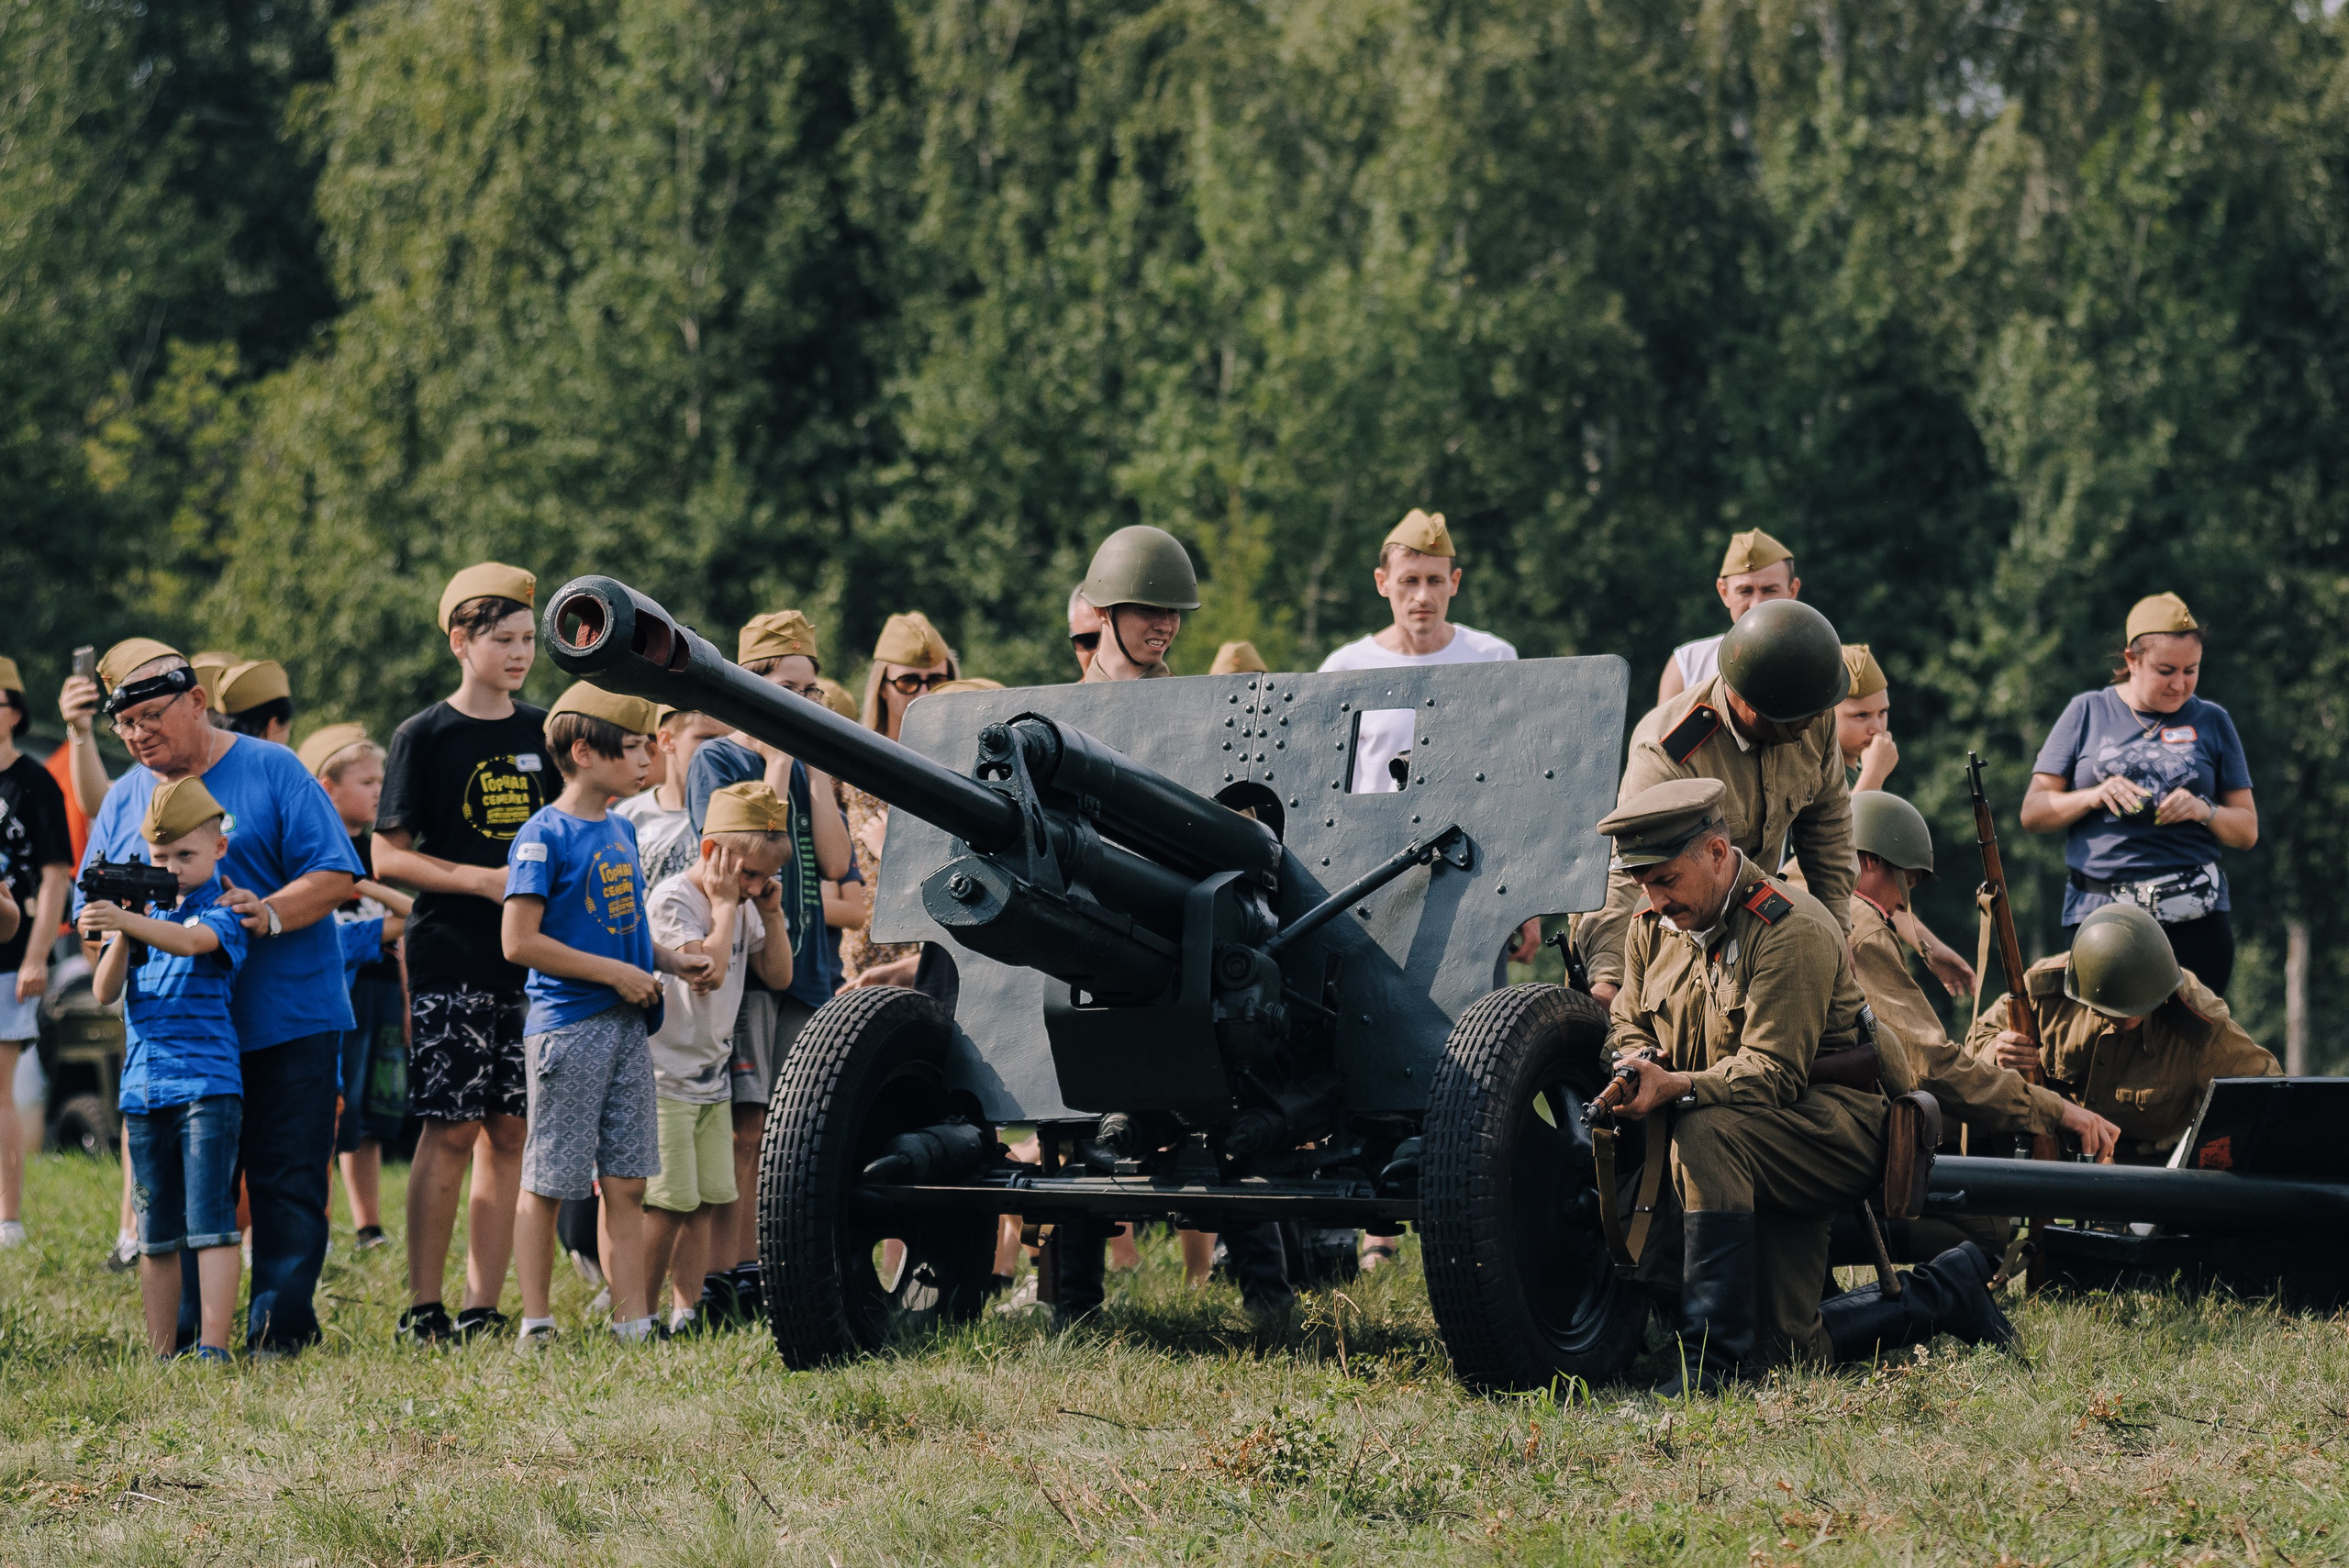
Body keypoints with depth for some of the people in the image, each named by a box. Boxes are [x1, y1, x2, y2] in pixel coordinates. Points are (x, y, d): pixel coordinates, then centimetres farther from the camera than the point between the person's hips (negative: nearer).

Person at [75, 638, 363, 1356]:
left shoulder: (272, 772, 0)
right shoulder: (123, 800, 12)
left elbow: (334, 876, -6)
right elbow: (90, 909, 11)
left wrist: (271, 913, -23)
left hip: (288, 1022, -3)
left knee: (285, 1181, -2)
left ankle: (279, 1325, 4)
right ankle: (188, 1330, 11)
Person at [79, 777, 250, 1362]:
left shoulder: (223, 908, -1)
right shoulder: (144, 906, 14)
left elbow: (193, 941, -25)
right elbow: (106, 992, 6)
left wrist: (125, 920, -39)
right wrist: (120, 938, -13)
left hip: (207, 1084, -6)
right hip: (143, 1088, 6)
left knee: (210, 1222, -12)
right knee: (156, 1236, 10)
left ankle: (213, 1349, -15)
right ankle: (161, 1354, 14)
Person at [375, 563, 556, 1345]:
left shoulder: (544, 732, 12)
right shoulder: (425, 737, -1)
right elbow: (388, 855, -3)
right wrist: (482, 880, -14)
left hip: (529, 959, 4)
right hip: (448, 964, -4)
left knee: (508, 1132, 4)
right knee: (450, 1131, -7)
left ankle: (482, 1308, 8)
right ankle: (423, 1309, -2)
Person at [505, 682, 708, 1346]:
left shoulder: (622, 831, 14)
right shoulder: (545, 834, -10)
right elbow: (519, 942, -16)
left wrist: (671, 961, 7)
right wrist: (617, 973, -15)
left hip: (627, 1025, 7)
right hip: (566, 1027, -7)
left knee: (625, 1184, 7)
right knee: (546, 1183, 0)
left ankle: (633, 1324, 9)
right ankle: (536, 1326, 7)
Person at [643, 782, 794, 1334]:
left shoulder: (742, 906, 11)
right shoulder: (672, 901, -14)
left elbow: (778, 976, 13)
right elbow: (708, 971, -26)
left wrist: (772, 912, 2)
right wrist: (724, 904, -17)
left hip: (713, 1080, 8)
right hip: (664, 1080, -8)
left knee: (710, 1200, 5)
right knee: (668, 1203, -10)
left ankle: (688, 1311, 9)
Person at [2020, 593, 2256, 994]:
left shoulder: (2211, 721, 13)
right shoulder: (2088, 713, 10)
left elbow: (2247, 832, 13)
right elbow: (2033, 812, 7)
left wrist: (2203, 810, -7)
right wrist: (2094, 796, -10)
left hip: (2194, 916, 1)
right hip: (2096, 914, -1)